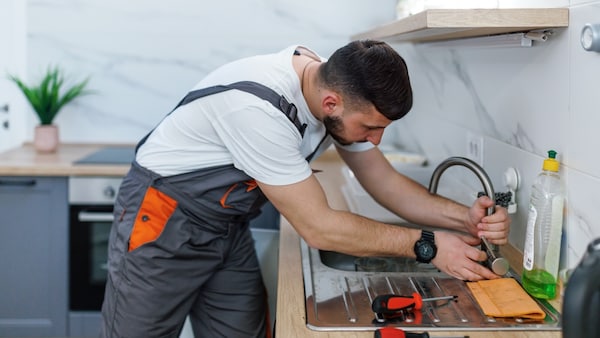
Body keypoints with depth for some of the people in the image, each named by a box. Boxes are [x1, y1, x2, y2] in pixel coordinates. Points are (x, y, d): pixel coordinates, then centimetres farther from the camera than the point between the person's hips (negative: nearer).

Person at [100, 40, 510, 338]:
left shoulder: (339, 88, -10)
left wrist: (464, 217, -16)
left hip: (227, 226, 7)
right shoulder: (257, 106, -35)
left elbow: (386, 182, -1)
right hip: (162, 220, -7)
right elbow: (318, 227, -29)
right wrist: (427, 245, -24)